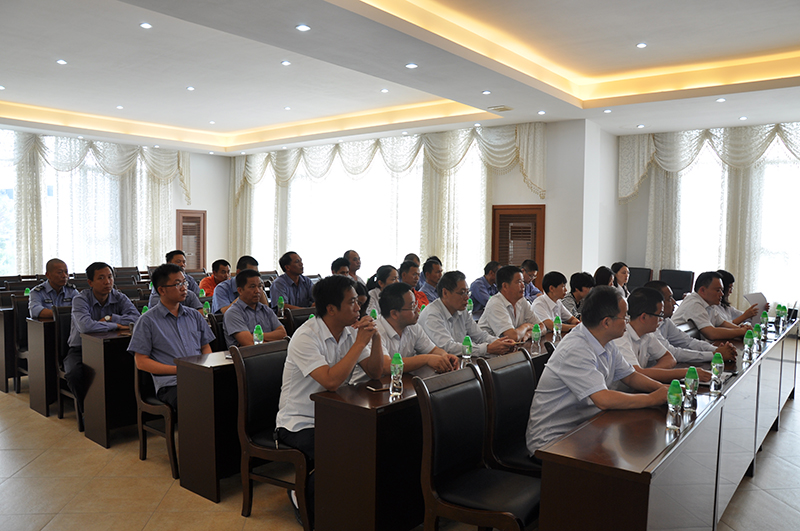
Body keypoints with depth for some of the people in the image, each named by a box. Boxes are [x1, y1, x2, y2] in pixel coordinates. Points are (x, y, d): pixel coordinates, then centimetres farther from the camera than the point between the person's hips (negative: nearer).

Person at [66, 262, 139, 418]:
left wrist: (109, 318, -21)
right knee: (75, 375, -33)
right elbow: (86, 326, -32)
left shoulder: (119, 298, 0)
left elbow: (136, 318, -18)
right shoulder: (80, 300, -12)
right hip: (80, 349, -2)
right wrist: (116, 325, -23)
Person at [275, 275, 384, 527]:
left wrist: (375, 337, -13)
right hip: (299, 425, -7)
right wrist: (359, 343, -25)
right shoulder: (305, 337, -20)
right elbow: (331, 381, -32)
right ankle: (305, 497, 1)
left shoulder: (350, 331, 2)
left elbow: (375, 372, 3)